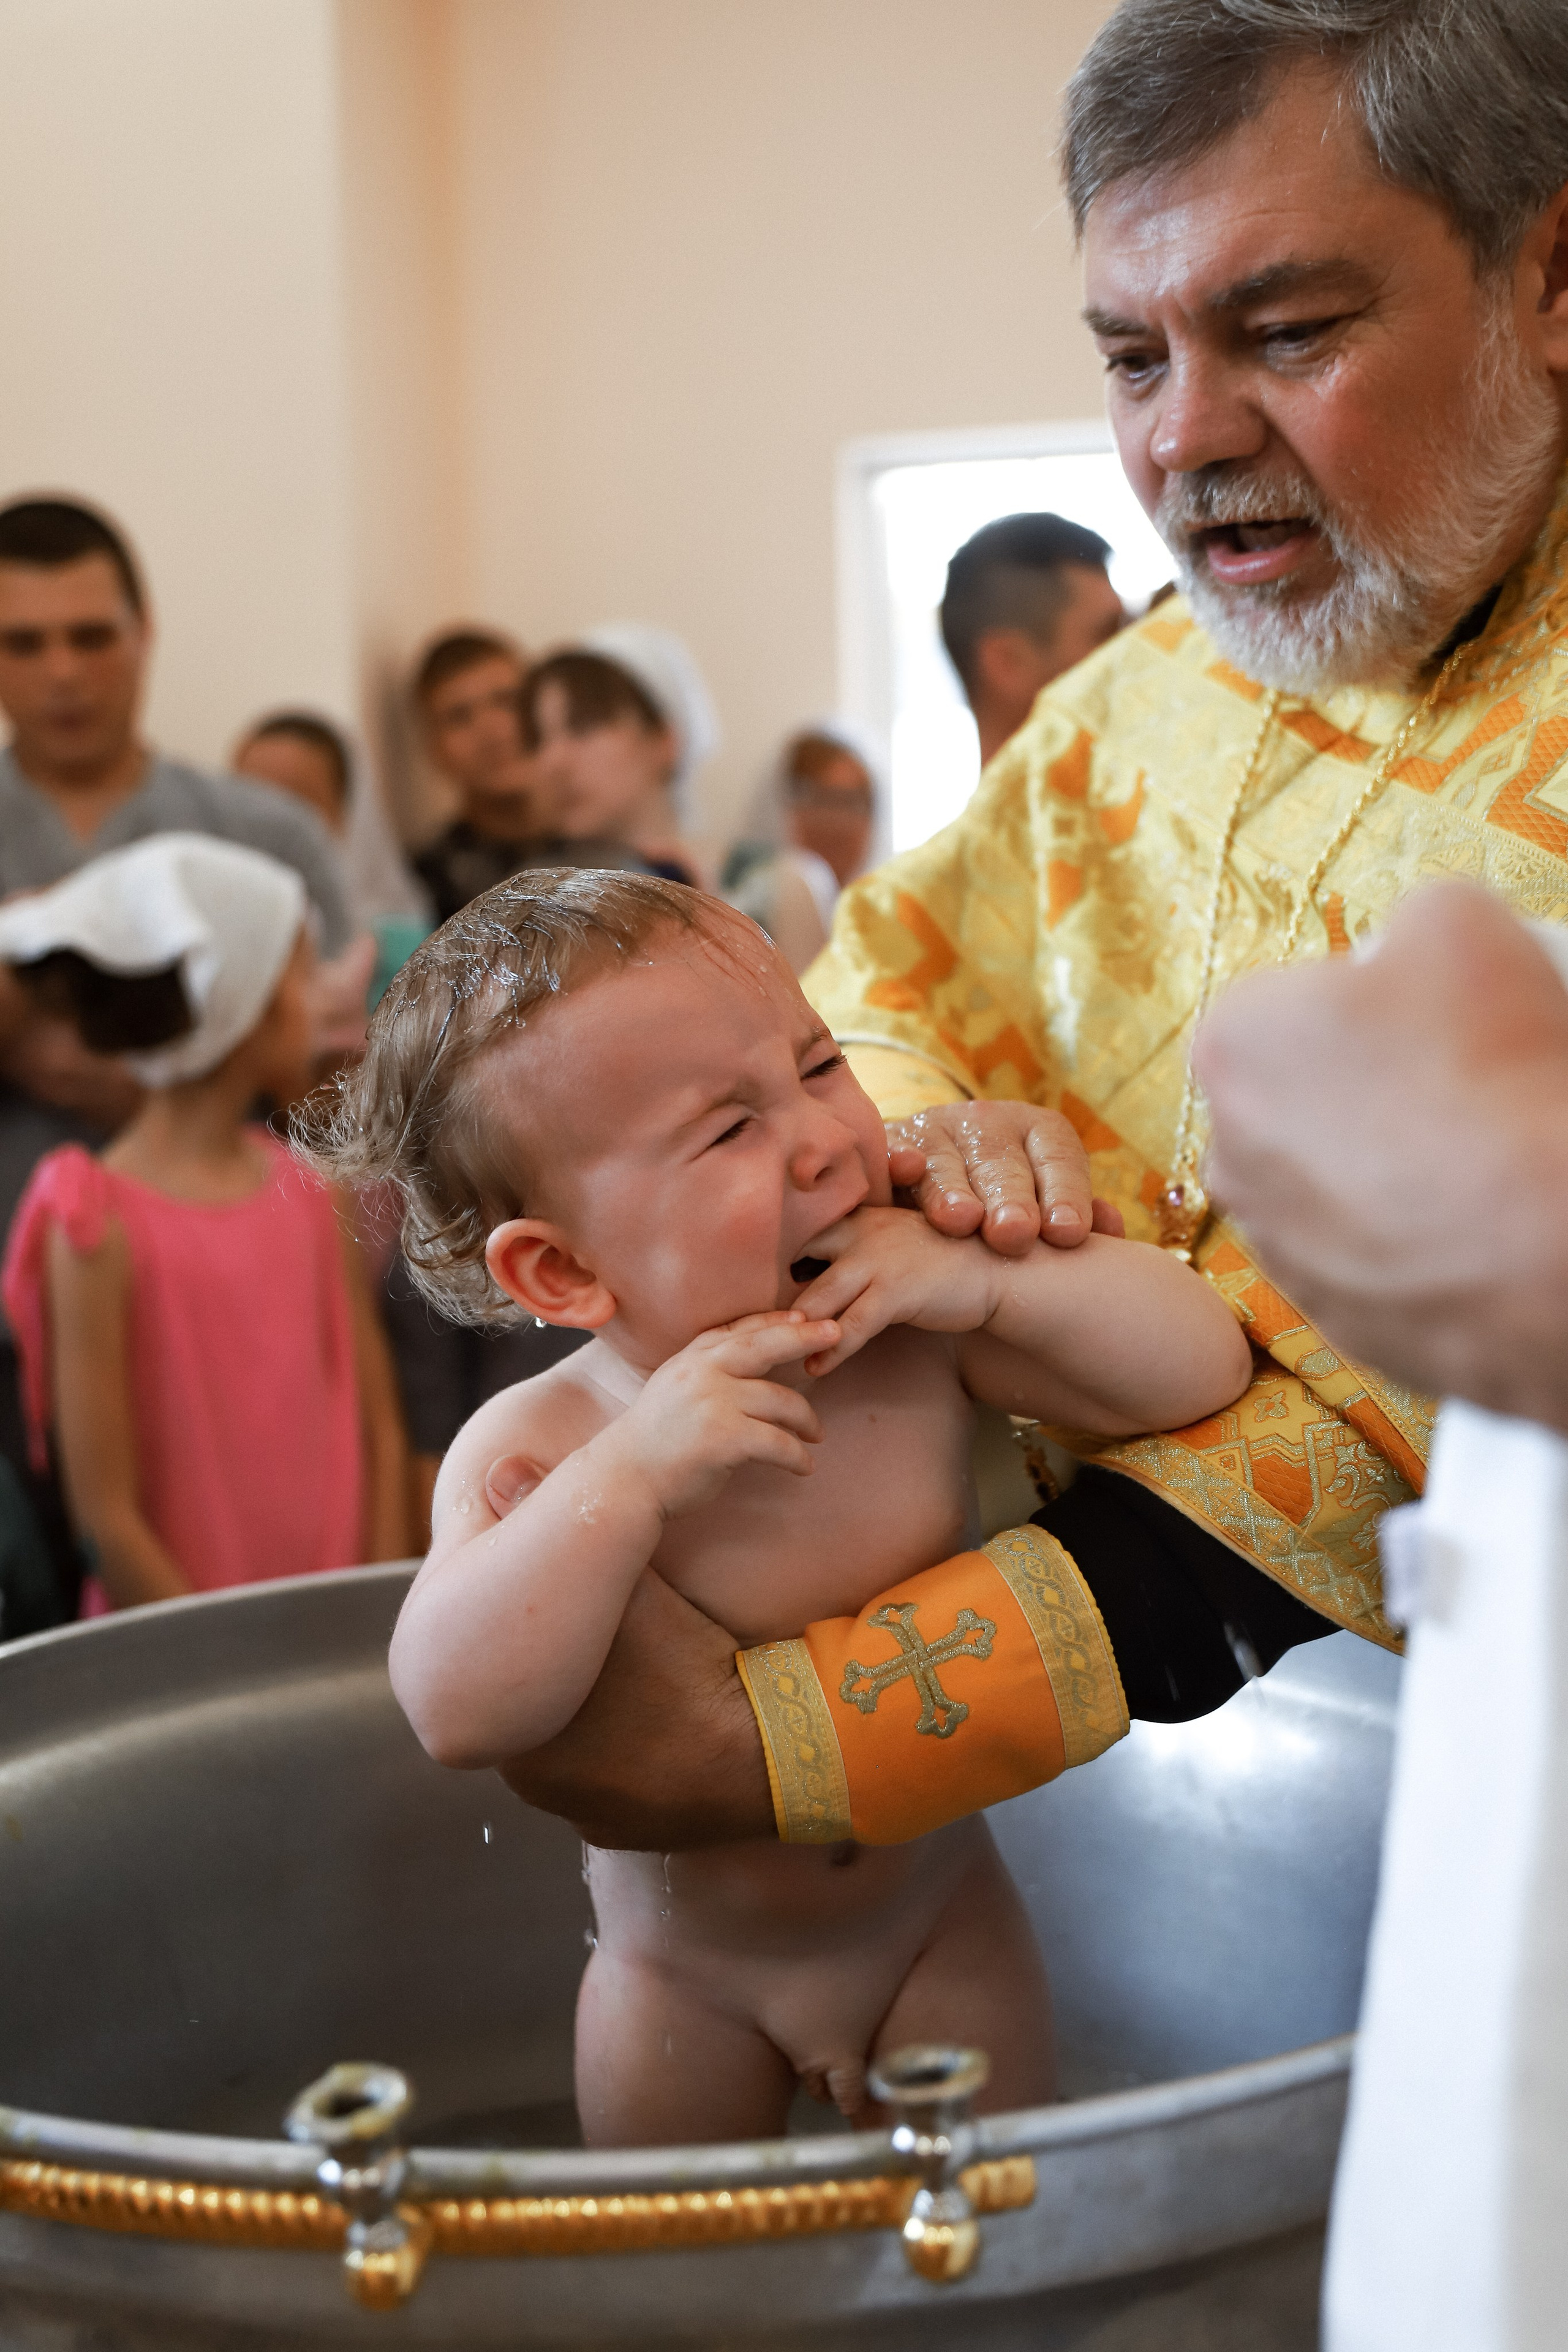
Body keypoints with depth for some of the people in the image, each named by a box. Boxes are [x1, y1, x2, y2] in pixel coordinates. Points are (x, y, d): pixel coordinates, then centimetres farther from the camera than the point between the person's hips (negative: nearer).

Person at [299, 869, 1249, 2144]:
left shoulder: (926, 1341, -19)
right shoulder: (532, 1453, -25)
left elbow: (1207, 1364, -19)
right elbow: (459, 1713, -37)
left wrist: (988, 1280, -34)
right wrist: (633, 1474, -45)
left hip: (937, 1926, 1)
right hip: (687, 1973, -1)